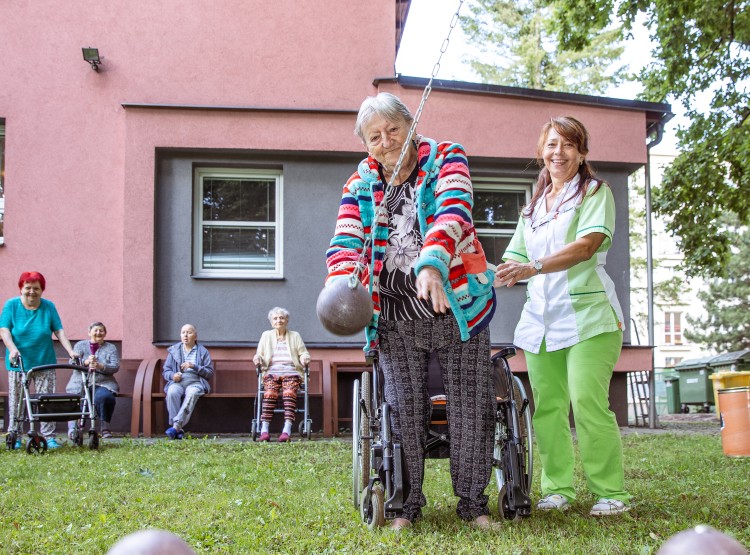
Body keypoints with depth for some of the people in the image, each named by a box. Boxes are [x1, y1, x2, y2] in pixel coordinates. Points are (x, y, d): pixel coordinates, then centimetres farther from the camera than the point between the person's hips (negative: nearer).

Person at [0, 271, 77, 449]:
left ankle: (49, 436, 2)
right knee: (16, 401, 4)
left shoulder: (49, 307, 3)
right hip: (18, 362, -1)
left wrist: (71, 351, -9)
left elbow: (59, 331, 2)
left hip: (45, 362, 1)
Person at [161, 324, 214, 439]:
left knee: (192, 393, -38)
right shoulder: (174, 350, 20)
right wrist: (172, 376, -8)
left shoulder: (203, 352, 15)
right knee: (172, 392, -35)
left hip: (195, 382, -1)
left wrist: (194, 367, -9)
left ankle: (176, 426, -44)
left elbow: (210, 372, 6)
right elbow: (165, 371, 16)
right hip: (177, 382, 1)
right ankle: (178, 429, -36)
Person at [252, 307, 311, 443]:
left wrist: (304, 358, -6)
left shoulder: (295, 336, 24)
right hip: (272, 371, 0)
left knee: (289, 393, -33)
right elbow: (259, 354, 20)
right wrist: (257, 359, -4)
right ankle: (264, 430, -41)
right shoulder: (266, 335, 25)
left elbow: (303, 353, 18)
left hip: (291, 371, 0)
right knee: (270, 393, -32)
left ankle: (287, 430, -45)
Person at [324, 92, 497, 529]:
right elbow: (344, 242, -6)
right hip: (396, 322, 2)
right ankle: (408, 503, 19)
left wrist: (432, 264, -40)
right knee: (405, 413, 4)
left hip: (457, 309, -1)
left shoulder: (445, 158, -2)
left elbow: (453, 210, -21)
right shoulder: (360, 185, 7)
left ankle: (473, 502, 19)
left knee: (471, 409, 3)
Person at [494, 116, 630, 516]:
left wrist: (533, 267, -25)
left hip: (588, 315, -5)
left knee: (587, 400, -14)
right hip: (540, 318, 6)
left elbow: (587, 244, -14)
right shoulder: (533, 207, 23)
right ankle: (557, 489, 10)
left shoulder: (595, 192, 4)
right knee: (547, 406, 1)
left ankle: (611, 493, -5)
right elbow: (514, 262, 20)